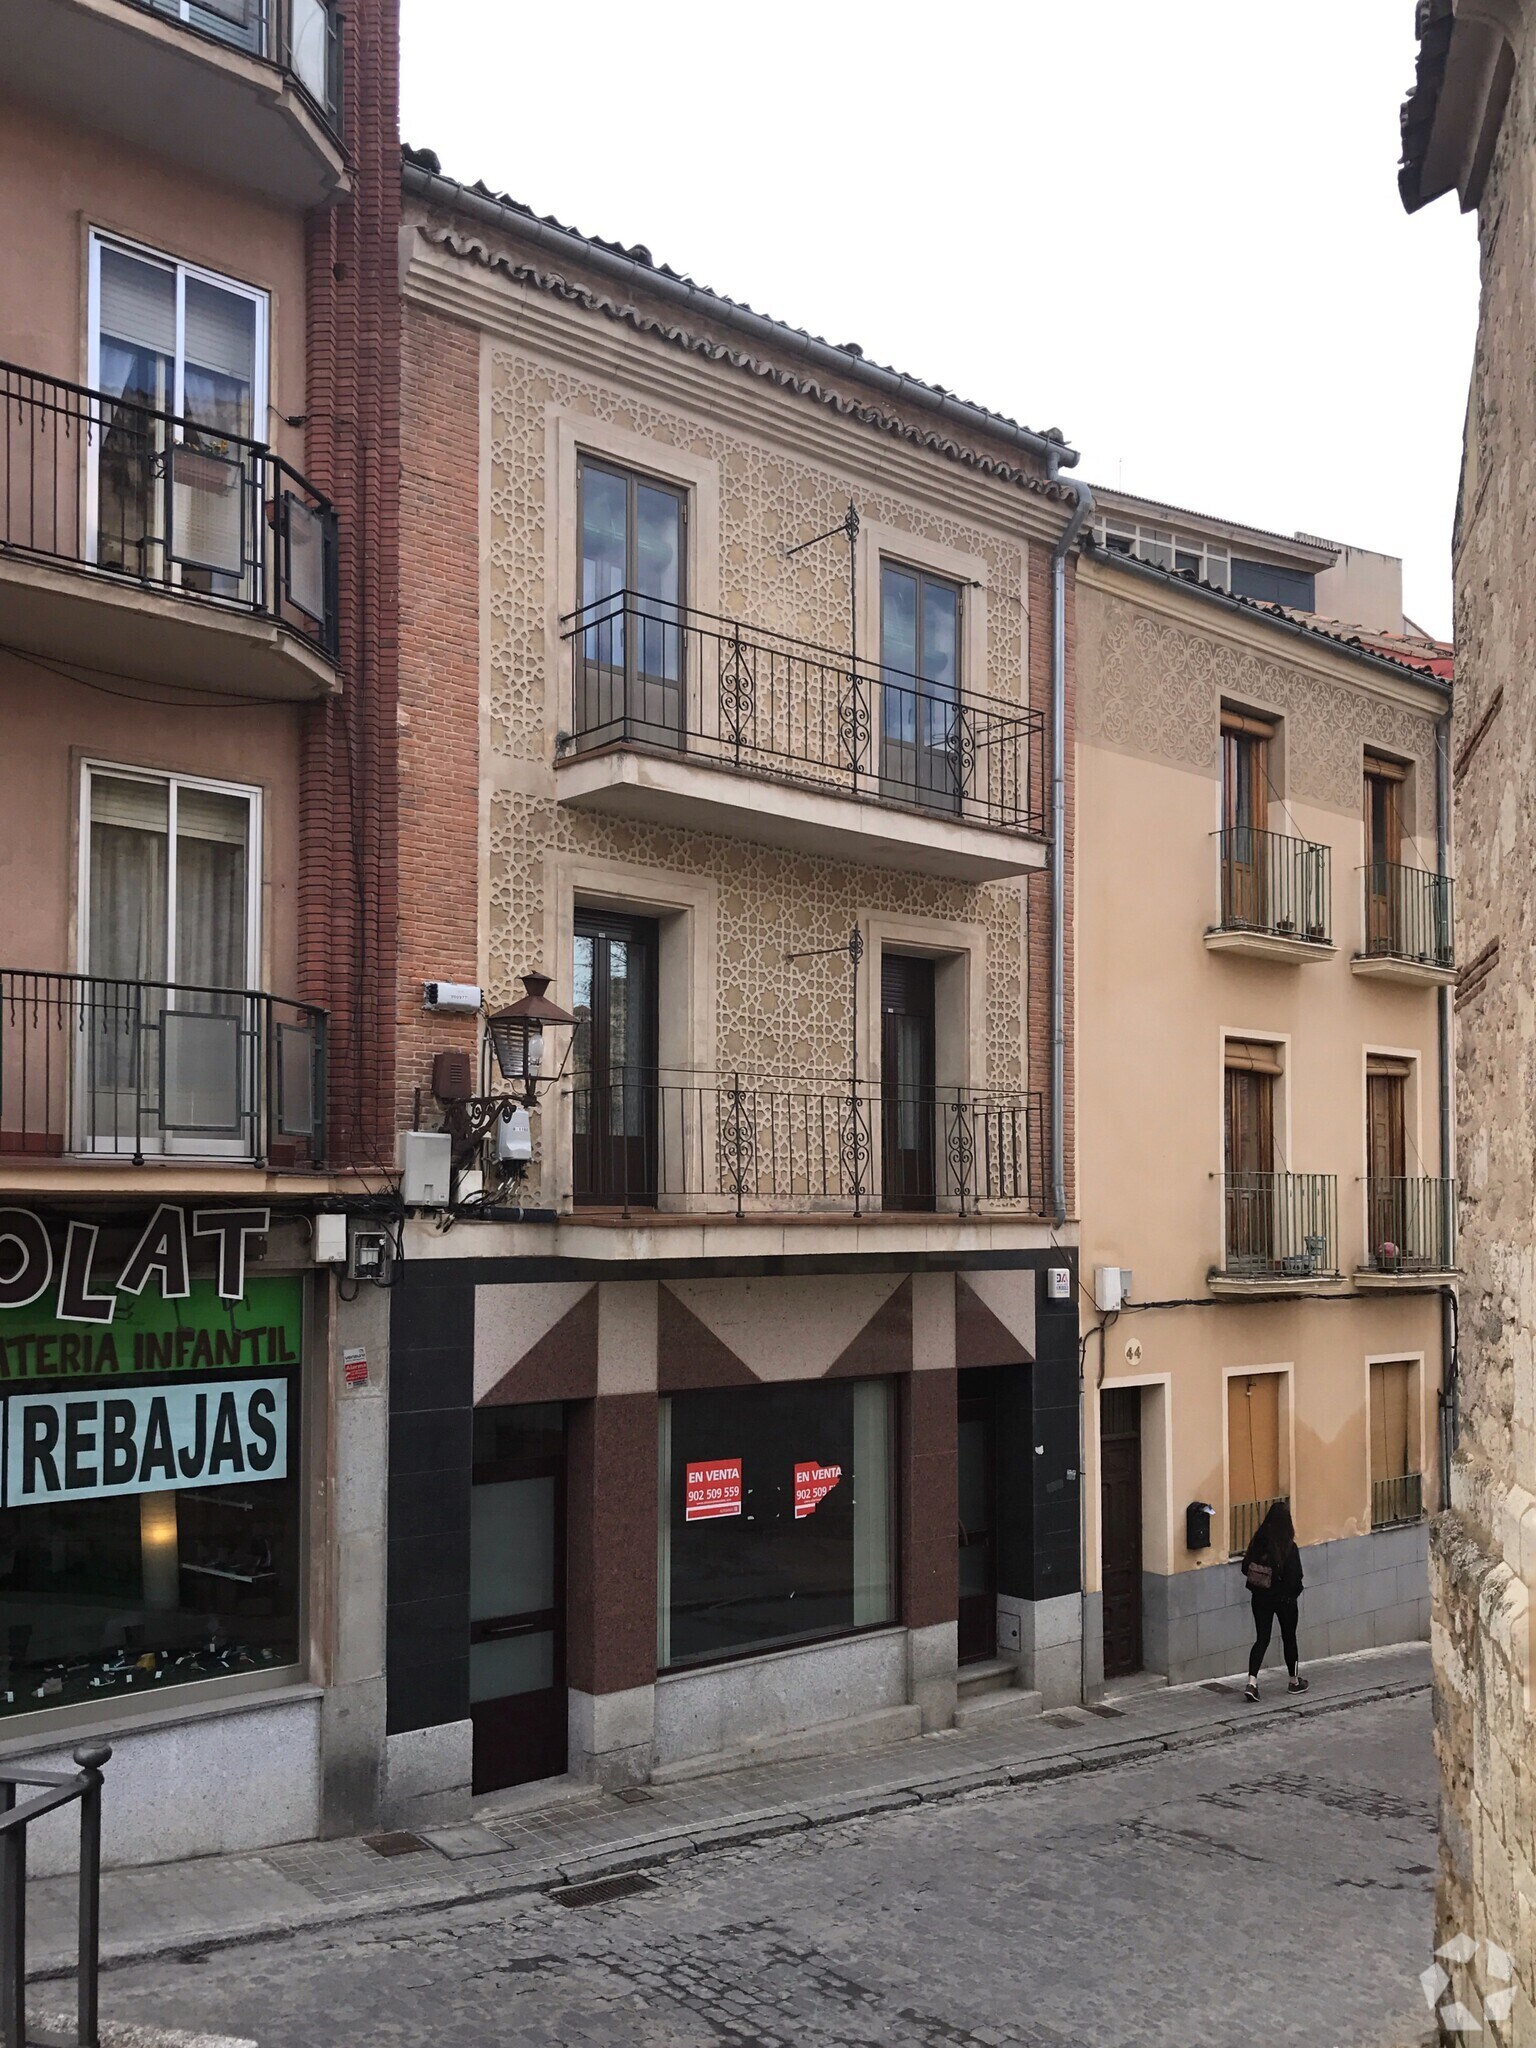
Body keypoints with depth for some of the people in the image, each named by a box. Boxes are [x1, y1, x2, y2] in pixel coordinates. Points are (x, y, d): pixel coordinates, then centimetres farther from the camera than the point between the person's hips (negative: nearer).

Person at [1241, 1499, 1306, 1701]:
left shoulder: (1258, 1540, -9)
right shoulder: (1289, 1547, -20)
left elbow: (1246, 1568, -3)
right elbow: (1295, 1577, -16)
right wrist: (1295, 1592, 6)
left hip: (1260, 1598, 3)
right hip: (1284, 1599, -3)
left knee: (1261, 1639, 9)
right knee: (1289, 1638, 17)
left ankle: (1252, 1682, -6)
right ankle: (1295, 1681, 33)